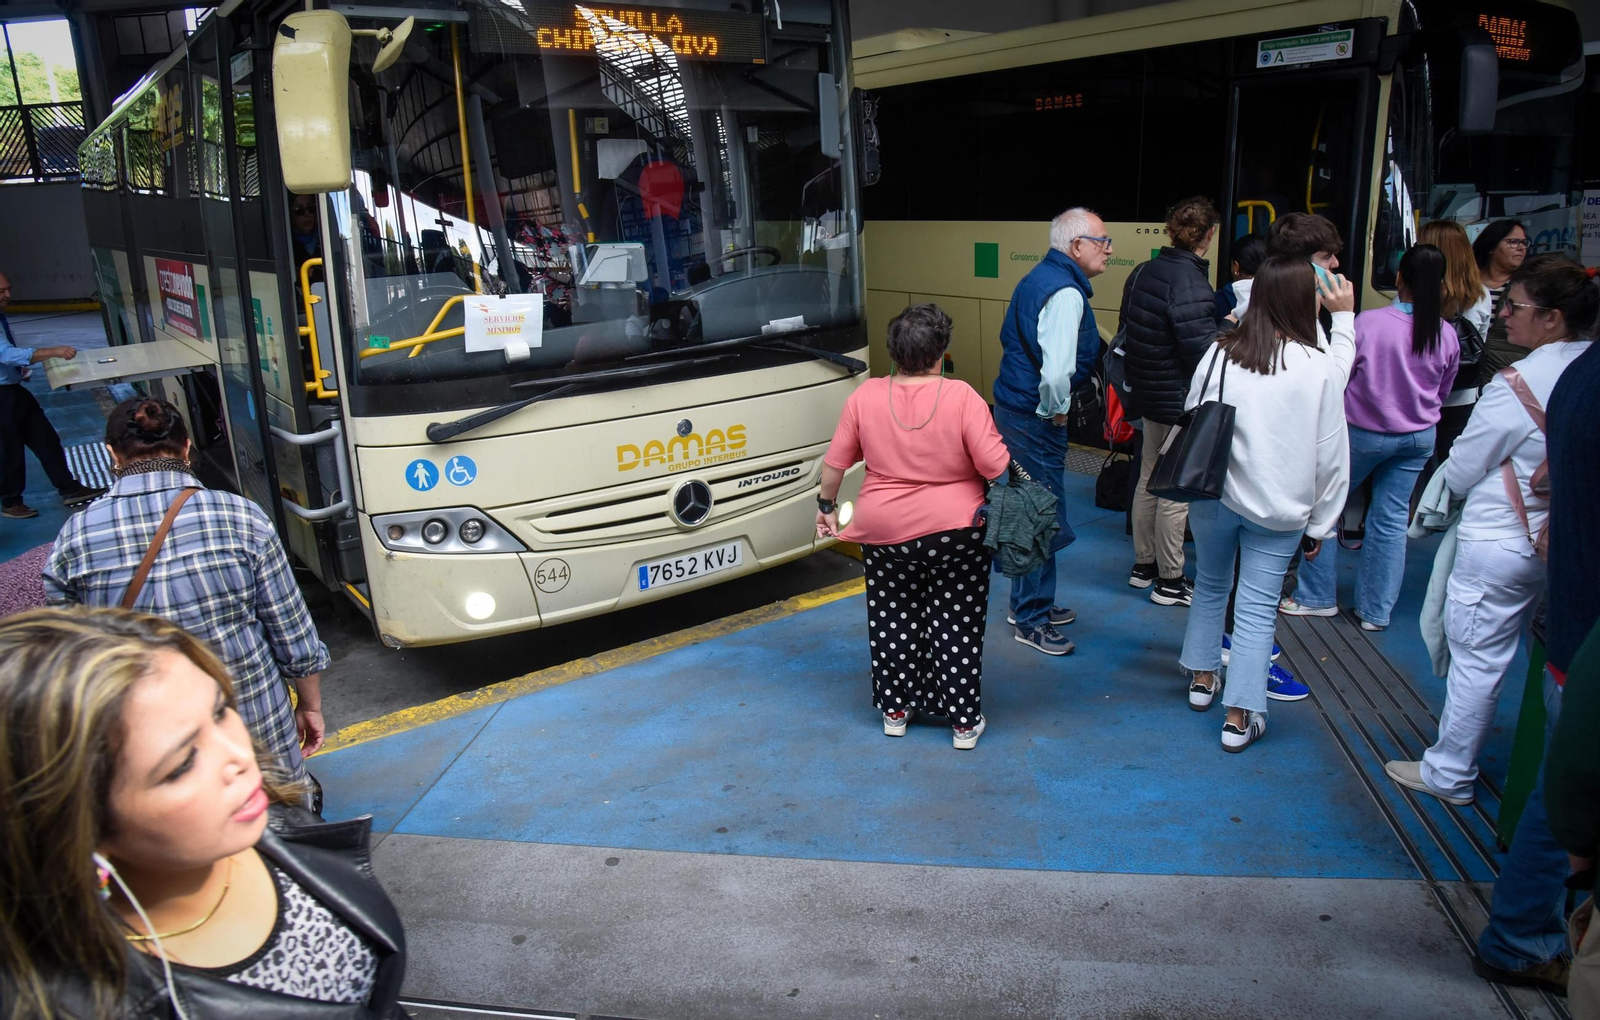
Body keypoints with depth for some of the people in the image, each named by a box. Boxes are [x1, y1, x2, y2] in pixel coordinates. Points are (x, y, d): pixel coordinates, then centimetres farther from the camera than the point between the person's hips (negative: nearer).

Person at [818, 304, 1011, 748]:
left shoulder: (865, 396, -6)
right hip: (955, 530, -2)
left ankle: (895, 711, 29)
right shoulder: (962, 397, -14)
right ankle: (965, 722, 18)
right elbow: (995, 466, -16)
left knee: (893, 621, 18)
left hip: (884, 531, 2)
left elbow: (835, 462, 0)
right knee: (957, 625, 10)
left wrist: (827, 506, 15)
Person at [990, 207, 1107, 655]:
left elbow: (1013, 339, 23)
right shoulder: (1065, 294, -21)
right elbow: (1057, 371, -33)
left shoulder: (1038, 278, 12)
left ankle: (1032, 602, 36)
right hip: (1035, 419, -11)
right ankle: (1031, 621, 11)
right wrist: (1058, 411, -14)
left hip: (1014, 409, 11)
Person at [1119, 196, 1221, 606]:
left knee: (1149, 480, 19)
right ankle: (1169, 581, 13)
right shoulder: (1189, 283, -23)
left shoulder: (1143, 272, 5)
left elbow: (1129, 332, 12)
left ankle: (1143, 565, 31)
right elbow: (1204, 351, -24)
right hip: (1181, 403, -9)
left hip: (1148, 396, 9)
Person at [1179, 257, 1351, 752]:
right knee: (1258, 610, 4)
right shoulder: (1319, 368, -11)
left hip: (1214, 497, 2)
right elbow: (1331, 455, -5)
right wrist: (1321, 522, 6)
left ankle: (1202, 678, 37)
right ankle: (1240, 717, 10)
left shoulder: (1219, 354, -7)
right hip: (1279, 508, -2)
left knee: (1210, 587, 22)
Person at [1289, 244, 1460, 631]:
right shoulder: (1446, 335, -5)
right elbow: (1443, 392, 10)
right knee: (1391, 519, 9)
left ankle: (1318, 597, 18)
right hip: (1419, 438, 4)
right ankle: (1376, 610, 17)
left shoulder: (1369, 322, -19)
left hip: (1363, 432, -4)